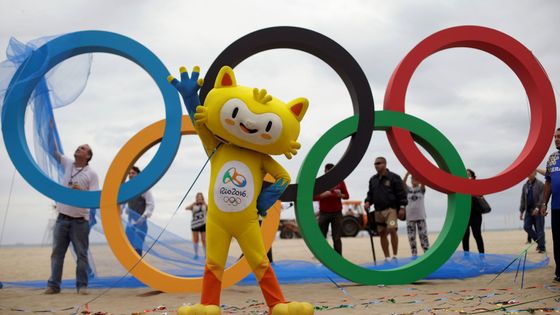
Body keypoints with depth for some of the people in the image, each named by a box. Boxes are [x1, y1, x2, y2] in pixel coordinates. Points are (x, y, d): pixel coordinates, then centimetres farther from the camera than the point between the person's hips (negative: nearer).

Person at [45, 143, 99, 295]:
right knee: (57, 252, 6)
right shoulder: (68, 164, 9)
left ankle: (82, 285, 8)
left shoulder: (91, 174, -3)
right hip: (62, 218, 4)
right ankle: (53, 285, 13)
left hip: (80, 220, -4)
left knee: (81, 254, 2)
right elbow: (54, 150, 5)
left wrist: (81, 191, -24)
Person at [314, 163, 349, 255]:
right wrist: (323, 195, -20)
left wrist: (340, 195, -15)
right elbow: (313, 197, -3)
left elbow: (346, 196, 7)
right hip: (323, 213, 0)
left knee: (337, 238, 1)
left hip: (337, 213, 0)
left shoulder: (340, 181, 4)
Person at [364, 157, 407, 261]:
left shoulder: (394, 177, -3)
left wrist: (402, 208, -10)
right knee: (382, 234, 6)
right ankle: (387, 257, 15)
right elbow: (370, 194, 20)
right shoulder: (373, 179, 13)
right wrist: (367, 202, 1)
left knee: (392, 229, -21)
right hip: (378, 211, 6)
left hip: (390, 209, -5)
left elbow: (401, 193, -4)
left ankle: (395, 255, -9)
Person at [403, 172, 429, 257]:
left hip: (421, 216, -1)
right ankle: (414, 255, 6)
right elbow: (403, 183, -11)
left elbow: (423, 182, -15)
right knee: (411, 237, 1)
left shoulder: (421, 189, 5)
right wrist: (407, 174, -26)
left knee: (423, 235, -4)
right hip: (410, 217, 2)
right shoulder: (408, 189, 7)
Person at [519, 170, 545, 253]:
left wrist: (537, 208, -22)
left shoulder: (540, 184, -4)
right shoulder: (525, 186, 11)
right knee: (526, 227, -2)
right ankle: (539, 241, 16)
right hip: (528, 210, 5)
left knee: (539, 229, -2)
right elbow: (523, 199, 14)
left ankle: (542, 247, 6)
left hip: (538, 210, -5)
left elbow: (542, 198, -12)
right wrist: (521, 211, 10)